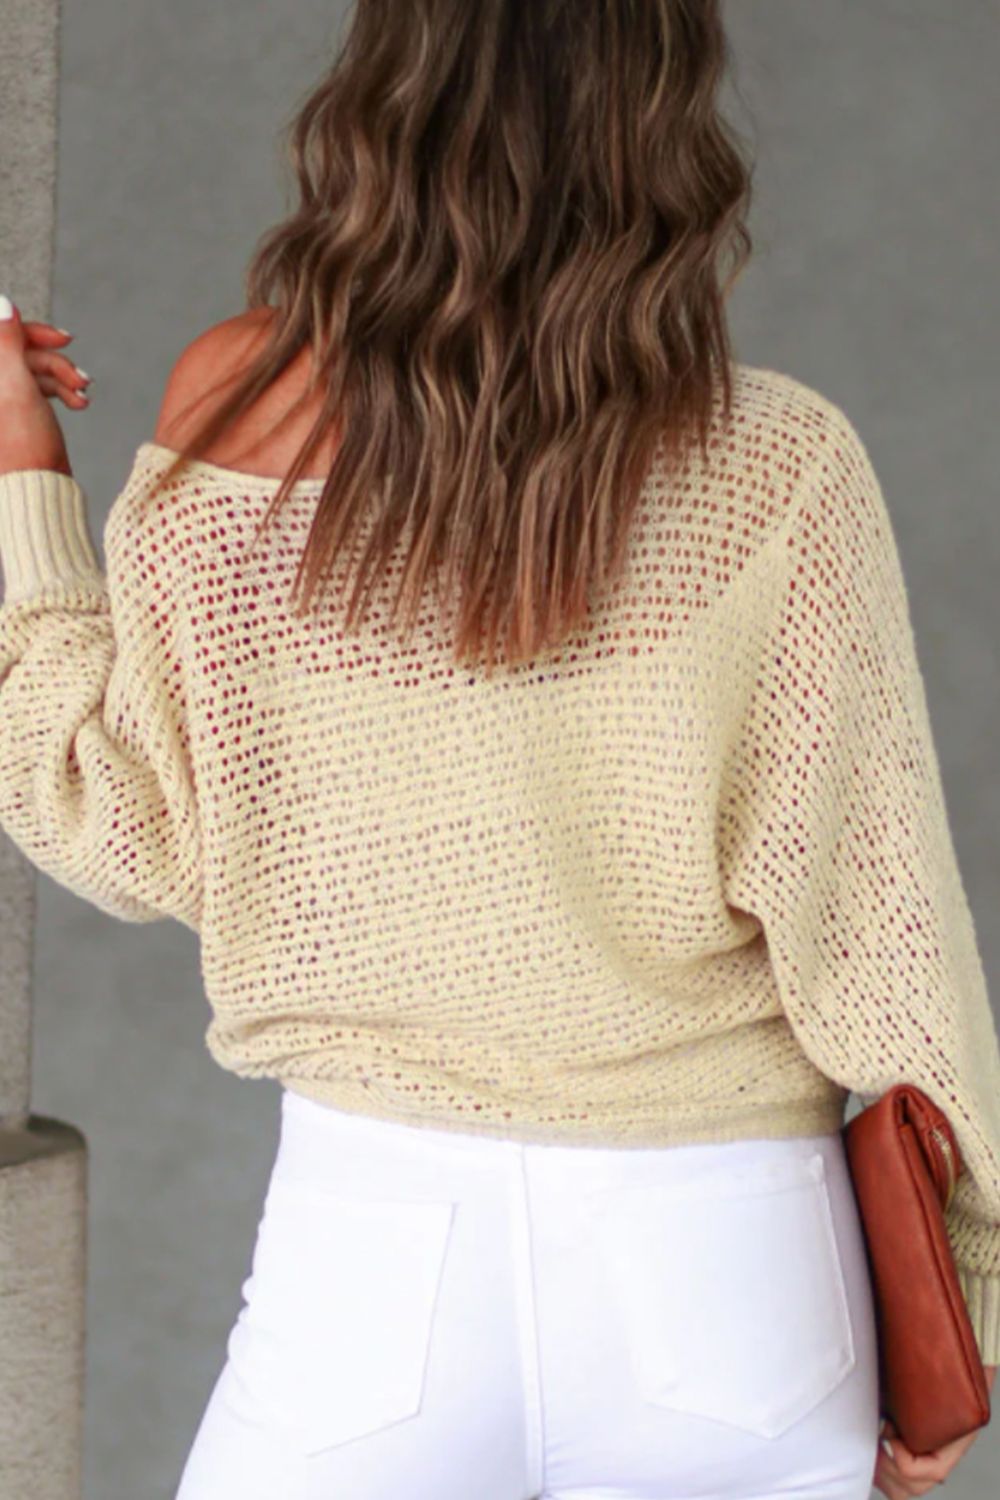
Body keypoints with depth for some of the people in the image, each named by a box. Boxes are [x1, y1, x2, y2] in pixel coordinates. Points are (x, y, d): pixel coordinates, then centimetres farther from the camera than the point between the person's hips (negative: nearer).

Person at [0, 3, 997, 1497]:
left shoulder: (233, 409, -7)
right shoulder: (777, 468, -11)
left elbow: (131, 836, 1)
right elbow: (874, 914, -7)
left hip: (369, 1250, 0)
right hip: (723, 1262, 0)